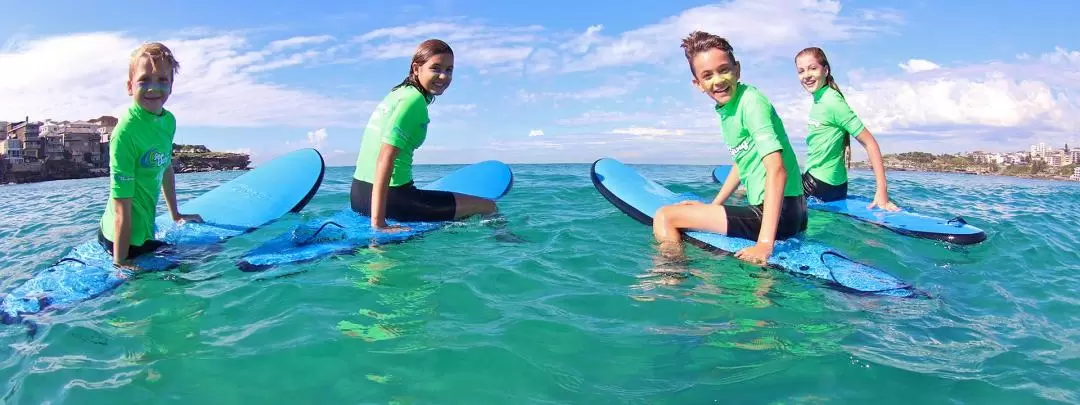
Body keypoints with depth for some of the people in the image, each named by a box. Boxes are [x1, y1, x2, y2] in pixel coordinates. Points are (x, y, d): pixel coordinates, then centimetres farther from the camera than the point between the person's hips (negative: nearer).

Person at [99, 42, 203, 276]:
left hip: (145, 230, 8)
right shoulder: (126, 132, -22)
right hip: (126, 238, -8)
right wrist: (120, 264, -22)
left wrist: (175, 215, 24)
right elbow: (122, 204, -24)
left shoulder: (169, 121, 1)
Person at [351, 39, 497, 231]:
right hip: (390, 197, -10)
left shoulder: (399, 92, 14)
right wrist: (378, 222, -28)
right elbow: (385, 158, -24)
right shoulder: (414, 99, -13)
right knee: (488, 207, -1)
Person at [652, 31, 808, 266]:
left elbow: (777, 169, -26)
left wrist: (765, 243, -33)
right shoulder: (727, 109, 10)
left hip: (781, 214, -10)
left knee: (665, 216, -9)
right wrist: (712, 207, 26)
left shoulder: (751, 101, -17)